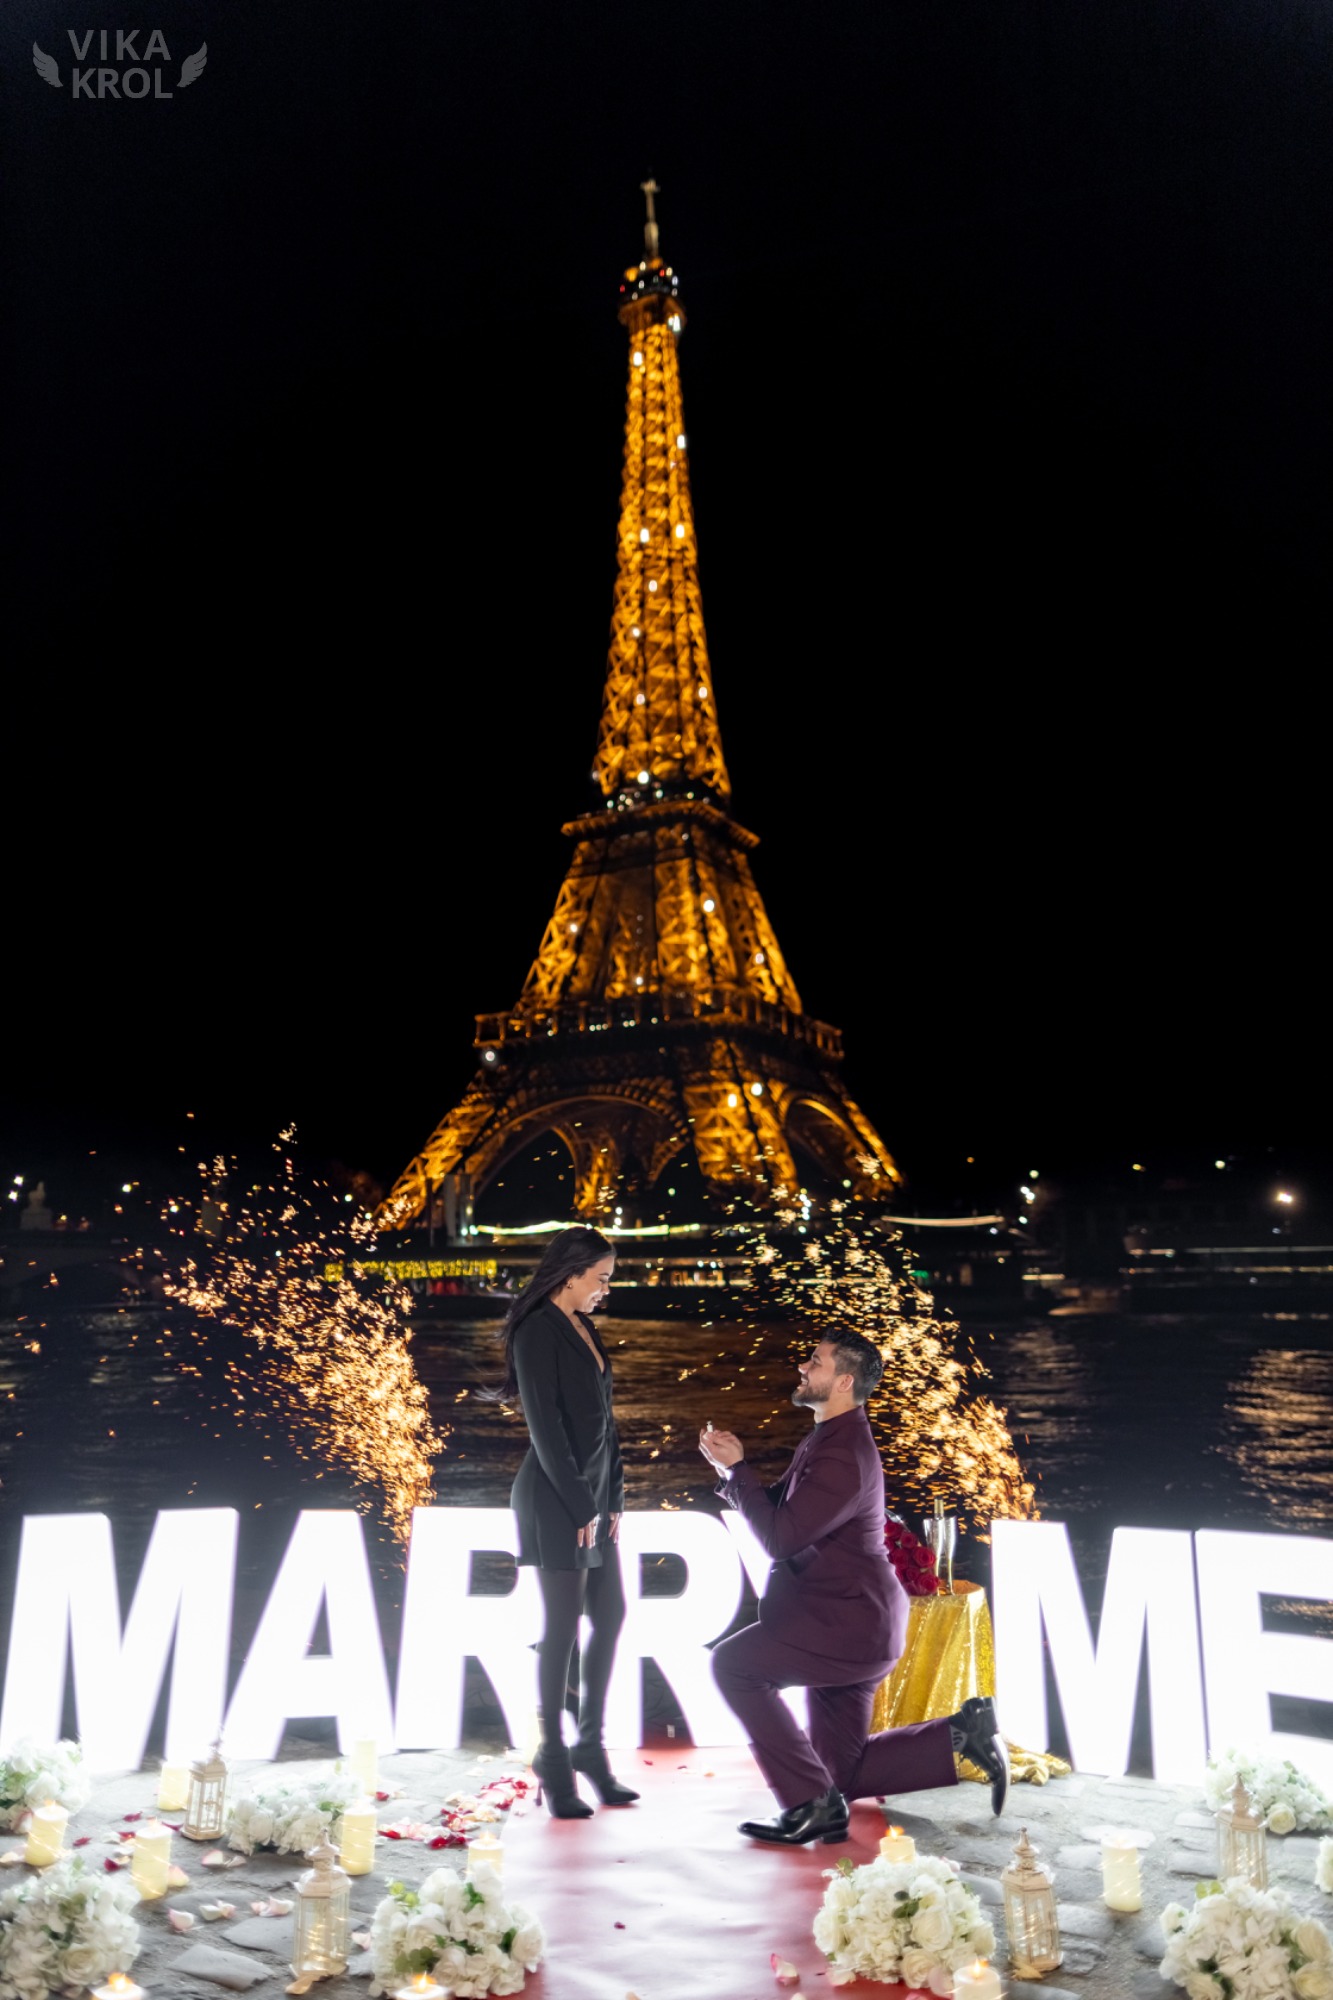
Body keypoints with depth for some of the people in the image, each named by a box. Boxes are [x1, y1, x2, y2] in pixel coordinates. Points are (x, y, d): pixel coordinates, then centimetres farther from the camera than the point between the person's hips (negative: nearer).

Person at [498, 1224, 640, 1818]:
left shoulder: (584, 1330, 12)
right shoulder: (538, 1332, -13)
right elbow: (545, 1426, -17)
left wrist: (613, 1496, 11)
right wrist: (580, 1506, -15)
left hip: (592, 1495, 9)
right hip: (555, 1499, -9)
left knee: (609, 1616, 12)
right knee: (563, 1625, -1)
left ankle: (590, 1748, 25)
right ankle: (554, 1763, 12)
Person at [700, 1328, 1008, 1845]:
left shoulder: (844, 1456, -23)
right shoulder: (825, 1438, 11)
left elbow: (779, 1537, -27)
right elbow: (778, 1508, 15)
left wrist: (737, 1468, -18)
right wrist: (734, 1468, -3)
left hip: (848, 1626, -10)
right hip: (850, 1626, 10)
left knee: (733, 1663, -14)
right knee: (844, 1773, 15)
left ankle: (811, 1802, -8)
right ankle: (962, 1733, 17)